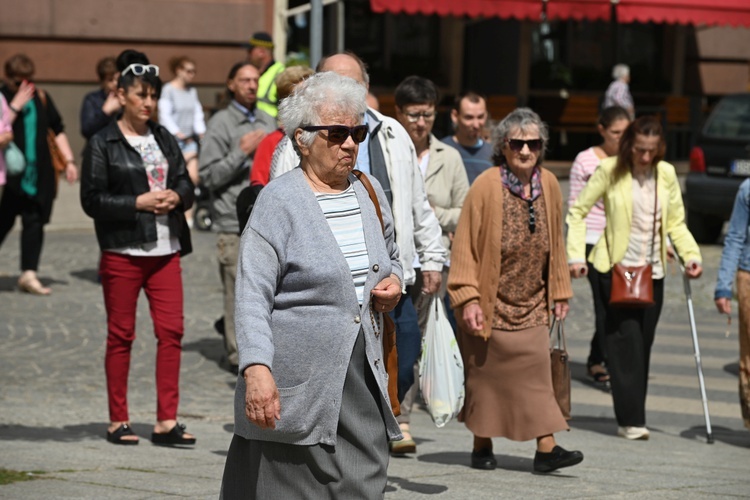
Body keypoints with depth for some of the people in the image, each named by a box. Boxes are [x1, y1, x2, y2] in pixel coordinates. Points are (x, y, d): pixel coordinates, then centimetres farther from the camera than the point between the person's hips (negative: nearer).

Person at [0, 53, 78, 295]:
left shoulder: (41, 98, 8)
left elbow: (58, 130, 17)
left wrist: (69, 160, 12)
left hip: (39, 173, 4)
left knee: (35, 222, -1)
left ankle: (29, 274, 0)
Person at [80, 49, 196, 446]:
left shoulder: (165, 139, 14)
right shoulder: (102, 143, -2)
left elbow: (185, 183, 18)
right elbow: (92, 199, -7)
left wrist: (176, 197, -5)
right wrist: (139, 202, -15)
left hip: (166, 250, 4)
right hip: (122, 252, -4)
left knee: (172, 331, -3)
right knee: (121, 335, 2)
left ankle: (167, 421, 1)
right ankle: (118, 421, 11)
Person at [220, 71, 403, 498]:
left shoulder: (370, 194, 13)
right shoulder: (279, 201, -7)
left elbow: (390, 258, 31)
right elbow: (253, 295, -13)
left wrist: (394, 283, 7)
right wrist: (257, 369, -25)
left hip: (363, 381, 6)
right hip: (298, 392, -6)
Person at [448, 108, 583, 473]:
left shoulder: (548, 185, 3)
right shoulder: (486, 186, -12)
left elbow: (555, 243, 13)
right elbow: (465, 244, -11)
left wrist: (559, 291, 14)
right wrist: (468, 298, -16)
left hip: (531, 303, 4)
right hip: (490, 301, -4)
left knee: (536, 371, -3)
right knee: (486, 373, 6)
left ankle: (546, 448, -6)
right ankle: (482, 447, 18)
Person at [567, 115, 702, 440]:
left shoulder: (666, 174, 4)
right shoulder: (610, 170, -6)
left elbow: (676, 222, 10)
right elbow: (578, 212, 0)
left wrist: (691, 255, -6)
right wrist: (576, 255, -11)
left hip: (652, 272, 4)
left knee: (643, 344, 5)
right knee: (626, 341, -12)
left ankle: (632, 416, 11)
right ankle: (631, 420, -13)